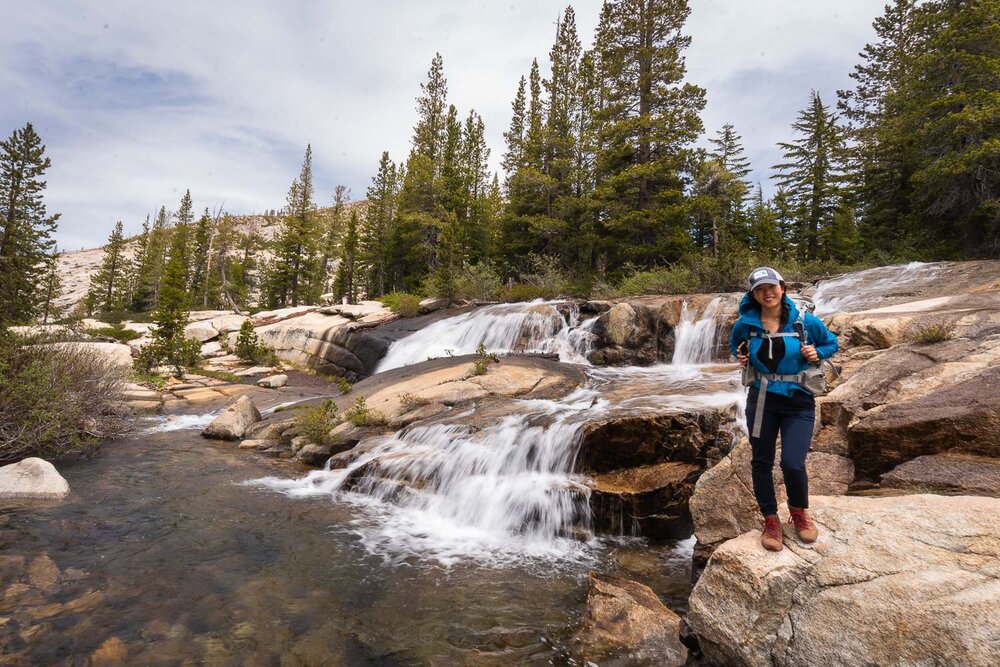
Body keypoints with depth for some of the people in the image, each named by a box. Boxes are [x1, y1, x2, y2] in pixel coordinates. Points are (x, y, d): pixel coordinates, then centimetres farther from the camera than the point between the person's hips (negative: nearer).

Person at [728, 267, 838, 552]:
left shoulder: (806, 322, -6)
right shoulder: (745, 324, -3)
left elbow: (831, 343, 12)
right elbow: (735, 344, 19)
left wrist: (817, 353, -8)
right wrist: (740, 357, -1)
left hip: (799, 402, -1)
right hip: (761, 401, 2)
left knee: (792, 463, -11)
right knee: (761, 462, 6)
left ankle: (799, 512, 21)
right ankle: (771, 520, 25)